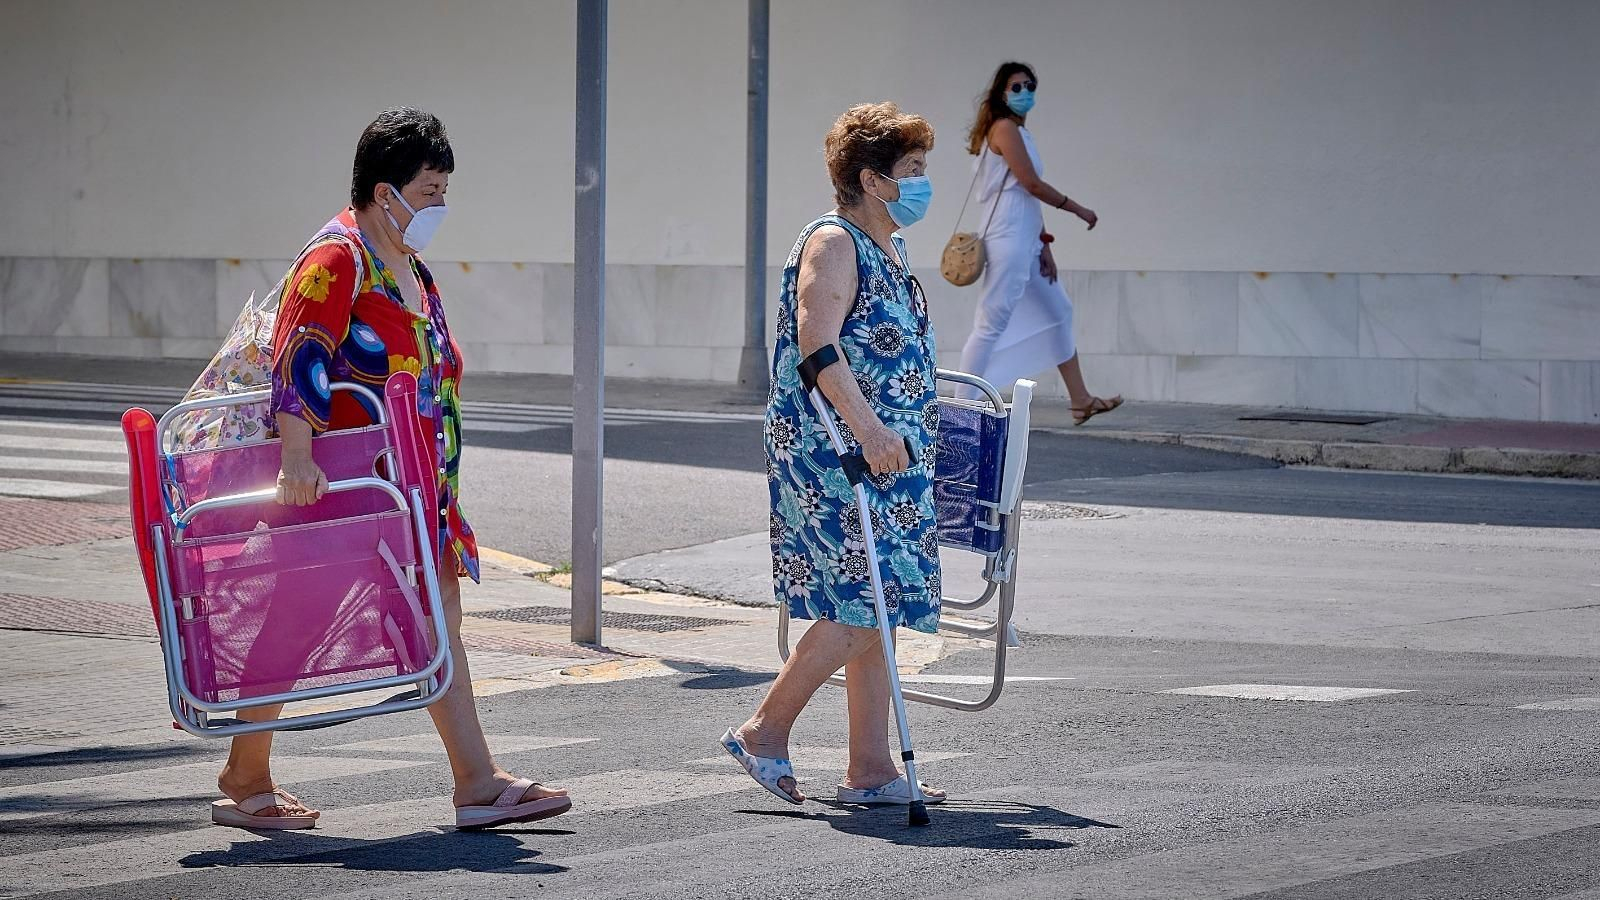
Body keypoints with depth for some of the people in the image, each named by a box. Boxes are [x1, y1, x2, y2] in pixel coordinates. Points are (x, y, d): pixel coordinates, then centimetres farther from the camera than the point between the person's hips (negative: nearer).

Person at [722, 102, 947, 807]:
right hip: (831, 454, -10)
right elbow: (817, 345, -25)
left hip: (884, 455, 10)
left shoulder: (887, 250, 18)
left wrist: (910, 434, 30)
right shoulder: (833, 244, -12)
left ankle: (870, 770, 10)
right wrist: (869, 428, -34)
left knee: (876, 609, 8)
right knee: (860, 607, -13)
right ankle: (764, 733, -2)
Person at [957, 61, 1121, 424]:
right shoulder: (1004, 128, -9)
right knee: (992, 322, -11)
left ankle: (1080, 400, 20)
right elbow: (1032, 184, -15)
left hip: (1026, 243, 11)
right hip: (1009, 240, -11)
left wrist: (1044, 246, 11)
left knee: (1059, 312, 16)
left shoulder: (1019, 132, 19)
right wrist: (1077, 209, -5)